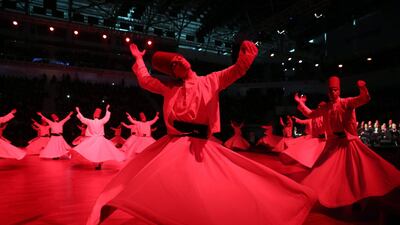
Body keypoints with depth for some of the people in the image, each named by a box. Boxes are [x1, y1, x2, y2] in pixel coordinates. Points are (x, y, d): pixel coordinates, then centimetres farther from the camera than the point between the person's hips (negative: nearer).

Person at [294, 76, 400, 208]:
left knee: (357, 170, 2)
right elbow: (310, 114, 15)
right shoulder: (325, 108, 5)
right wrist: (300, 103, 8)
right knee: (328, 172, 9)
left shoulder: (347, 102, -6)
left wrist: (362, 88, -41)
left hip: (349, 143, -3)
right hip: (333, 144, 4)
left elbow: (365, 99, -20)